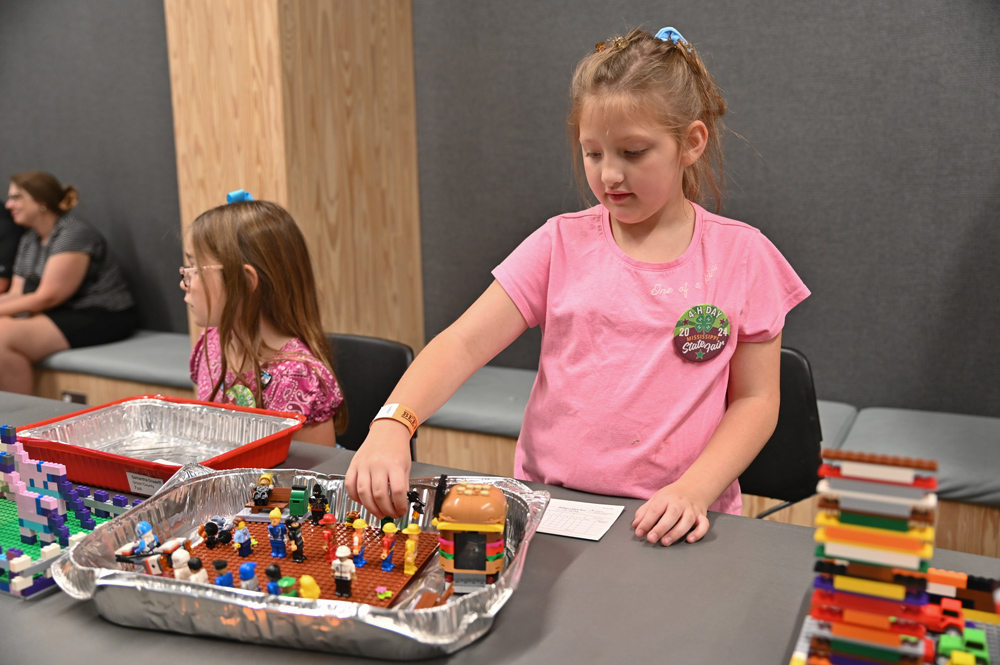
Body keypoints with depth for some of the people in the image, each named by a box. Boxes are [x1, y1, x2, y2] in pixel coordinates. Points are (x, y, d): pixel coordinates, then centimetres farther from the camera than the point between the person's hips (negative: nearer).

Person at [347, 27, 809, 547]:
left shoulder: (740, 256, 1)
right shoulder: (562, 244, 3)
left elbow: (755, 400, 2)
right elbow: (463, 344, -5)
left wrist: (693, 492, -13)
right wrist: (392, 423, -22)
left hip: (671, 526, -1)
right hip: (547, 507, 1)